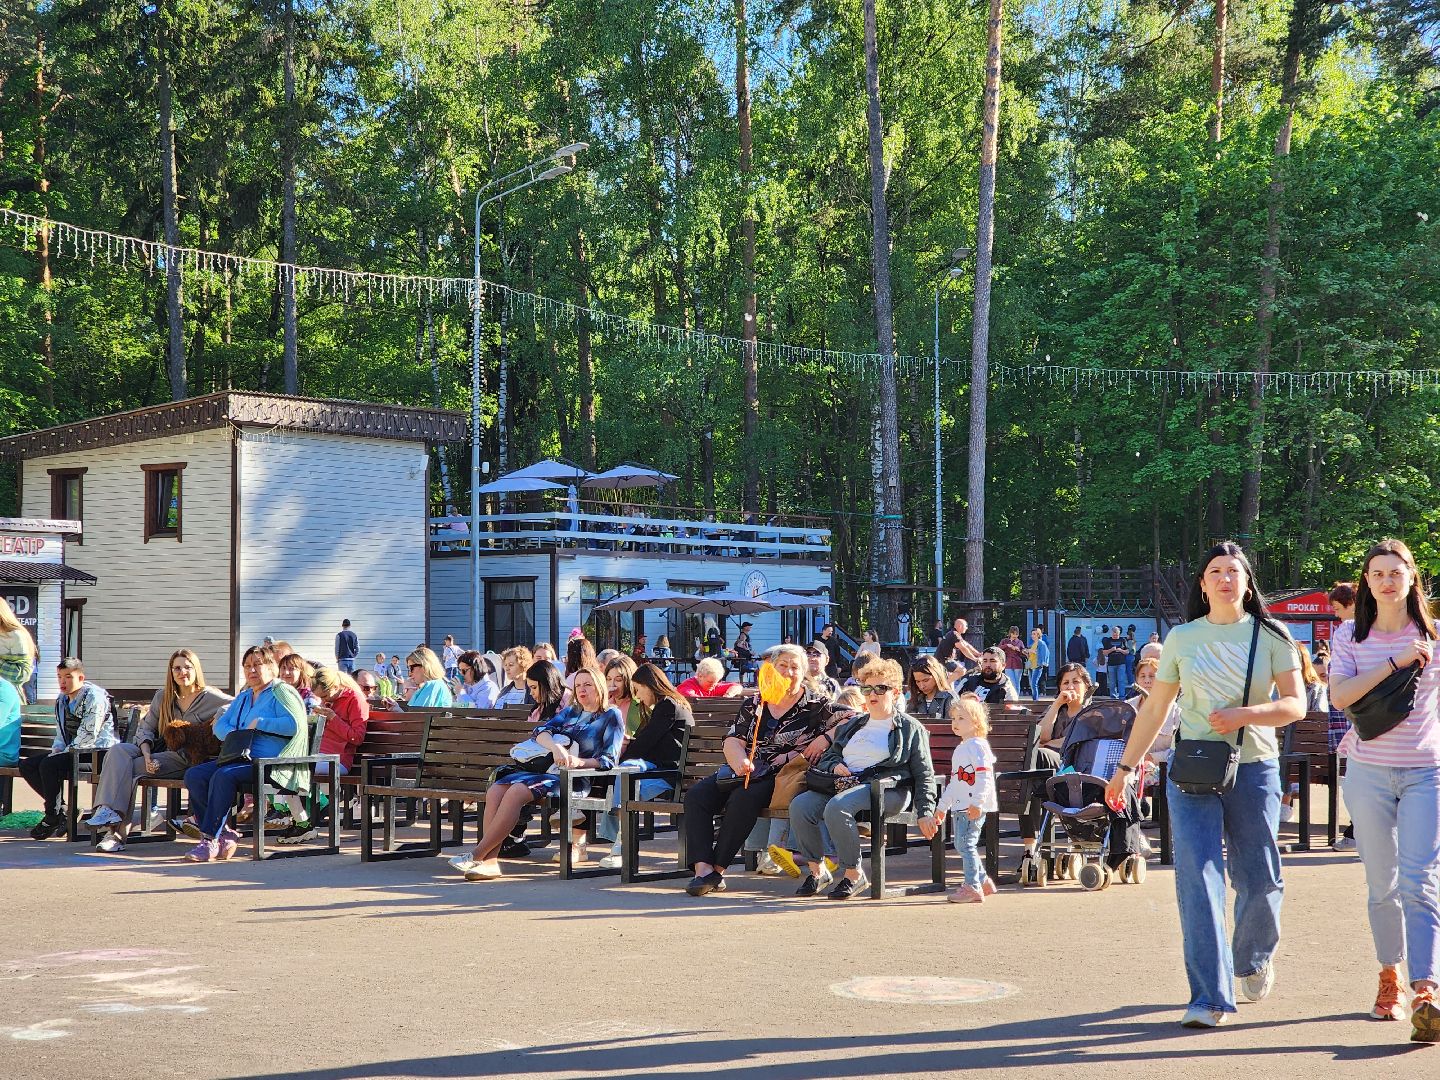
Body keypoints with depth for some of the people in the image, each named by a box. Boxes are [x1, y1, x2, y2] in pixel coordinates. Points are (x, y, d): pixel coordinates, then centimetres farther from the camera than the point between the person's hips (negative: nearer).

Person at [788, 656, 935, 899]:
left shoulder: (911, 728, 12)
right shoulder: (852, 725, 28)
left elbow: (924, 774, 6)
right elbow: (826, 756, 30)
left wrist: (925, 813, -5)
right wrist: (835, 766, 5)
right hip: (843, 782, 6)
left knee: (837, 807, -36)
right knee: (799, 806, -22)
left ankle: (853, 875, -22)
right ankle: (816, 870, -10)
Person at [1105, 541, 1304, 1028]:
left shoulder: (1271, 635, 4)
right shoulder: (1182, 638, 7)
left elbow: (1295, 705, -2)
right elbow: (1155, 708, 12)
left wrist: (1243, 715, -17)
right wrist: (1125, 767, 11)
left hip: (1254, 769, 0)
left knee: (1260, 880, 5)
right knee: (1198, 878, -10)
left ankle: (1254, 959, 37)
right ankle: (1208, 996, -9)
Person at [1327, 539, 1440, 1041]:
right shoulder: (1350, 636, 3)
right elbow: (1339, 696, -13)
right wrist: (1396, 662, -18)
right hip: (1369, 772, 1)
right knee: (1382, 885, 8)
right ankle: (1389, 978, 23)